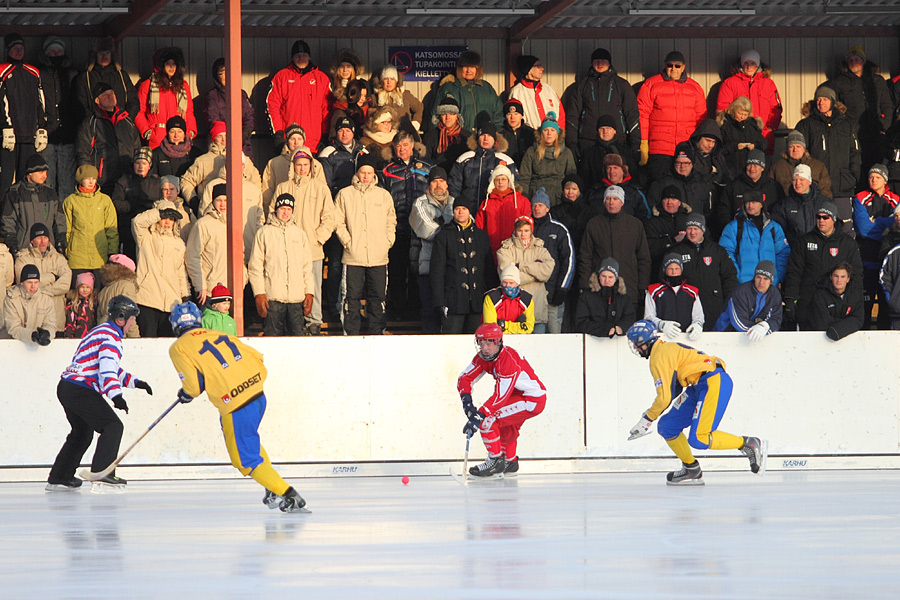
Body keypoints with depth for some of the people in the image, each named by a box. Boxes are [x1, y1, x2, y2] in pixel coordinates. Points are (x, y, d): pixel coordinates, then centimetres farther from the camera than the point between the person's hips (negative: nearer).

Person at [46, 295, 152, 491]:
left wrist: (135, 382, 26)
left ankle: (58, 478, 28)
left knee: (81, 433, 23)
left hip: (66, 388, 11)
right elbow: (107, 369, -27)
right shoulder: (111, 337, -12)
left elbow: (111, 369, 31)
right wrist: (116, 396, -37)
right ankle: (102, 473, -21)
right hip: (80, 391, -11)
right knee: (113, 426, -11)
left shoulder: (100, 332, 22)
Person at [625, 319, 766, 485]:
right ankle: (691, 470, 16)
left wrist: (647, 419, -2)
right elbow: (672, 390, 28)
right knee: (667, 426, 8)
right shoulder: (665, 348, 20)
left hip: (714, 384, -10)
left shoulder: (659, 358, -12)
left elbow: (664, 398, -15)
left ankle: (749, 444, -10)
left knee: (698, 439, -20)